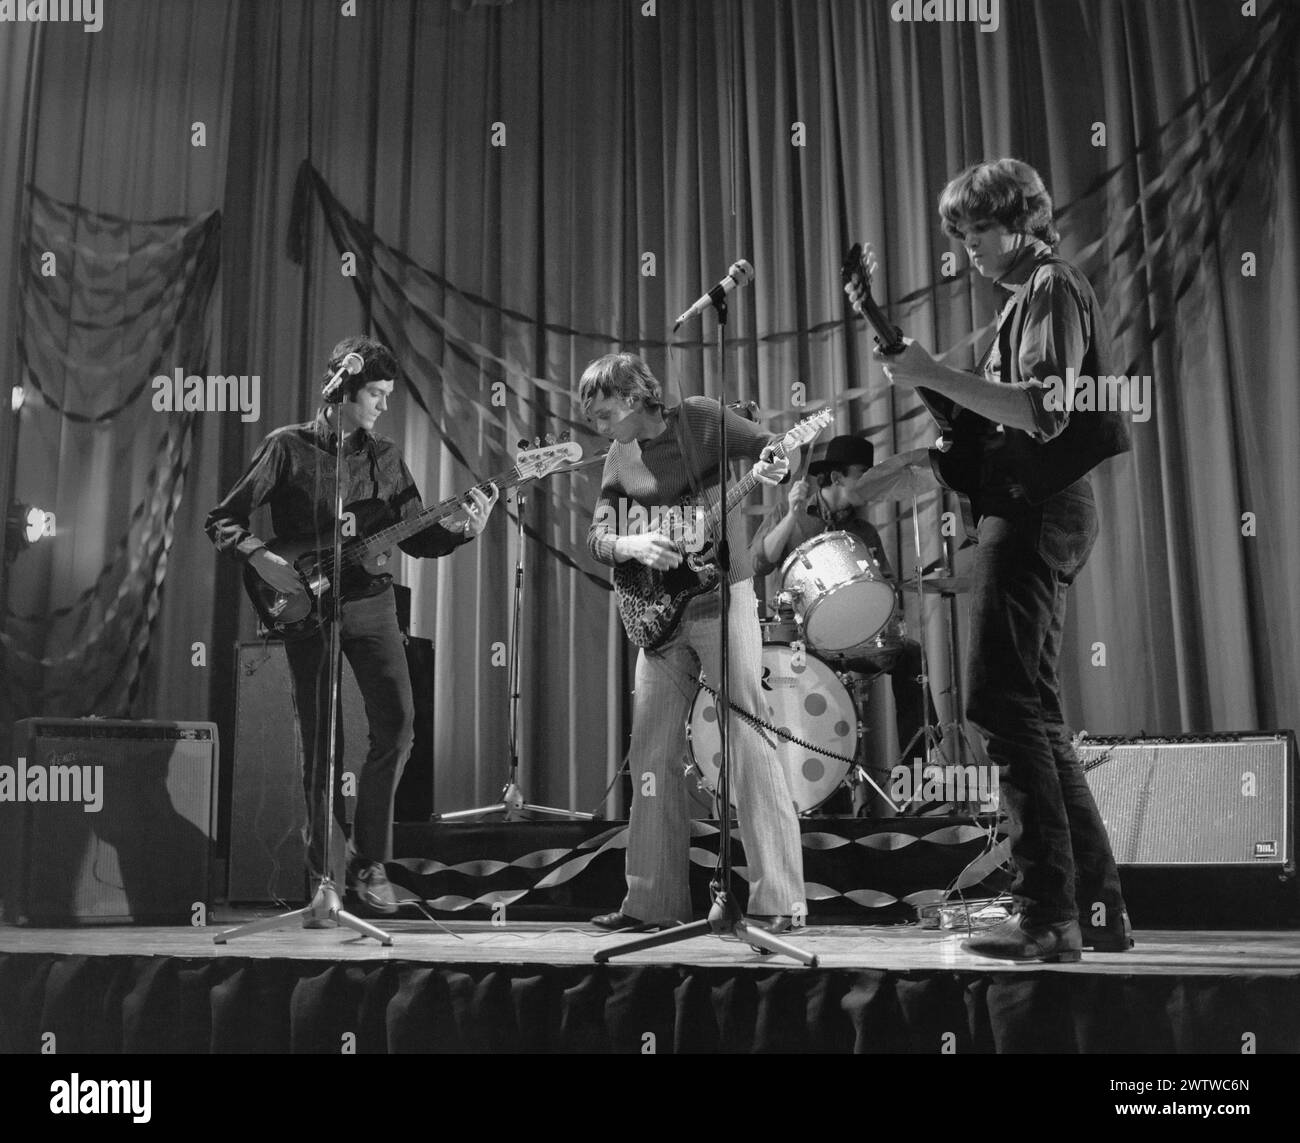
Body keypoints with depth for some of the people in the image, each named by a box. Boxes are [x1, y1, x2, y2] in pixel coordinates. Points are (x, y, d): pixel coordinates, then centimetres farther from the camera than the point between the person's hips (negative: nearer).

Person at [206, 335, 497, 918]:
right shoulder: (288, 447, 1)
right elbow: (222, 520, 2)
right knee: (320, 748, 1)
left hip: (370, 601, 3)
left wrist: (465, 530, -7)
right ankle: (323, 878, 14)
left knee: (397, 724, -11)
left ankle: (368, 864, 3)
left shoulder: (385, 456, 12)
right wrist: (262, 559, -14)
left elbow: (416, 540, 10)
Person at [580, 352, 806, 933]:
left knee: (749, 746, -8)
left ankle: (778, 900, -4)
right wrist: (631, 545, -18)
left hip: (722, 600, -6)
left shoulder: (698, 418, -3)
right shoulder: (619, 460, 11)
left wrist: (772, 464, -28)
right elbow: (596, 535, 4)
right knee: (653, 754, 6)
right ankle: (655, 899, 15)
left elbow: (781, 448, -4)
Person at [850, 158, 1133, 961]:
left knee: (1009, 708, -13)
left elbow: (1045, 412, -20)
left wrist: (934, 375, -21)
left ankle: (1048, 919, -10)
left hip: (1038, 511, -10)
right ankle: (1099, 908, 16)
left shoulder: (1053, 288, -5)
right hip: (1027, 510, 10)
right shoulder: (1027, 299, 23)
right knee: (1035, 717, 10)